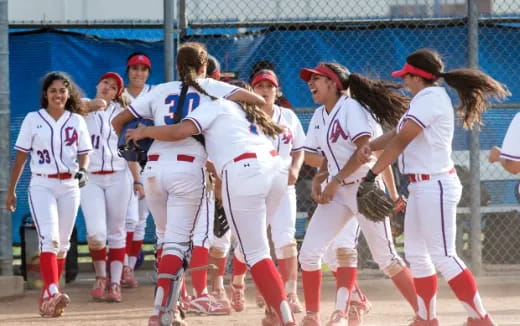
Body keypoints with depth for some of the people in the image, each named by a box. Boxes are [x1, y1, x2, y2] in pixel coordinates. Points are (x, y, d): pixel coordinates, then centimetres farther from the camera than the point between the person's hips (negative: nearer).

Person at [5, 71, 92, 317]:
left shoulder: (77, 121, 7)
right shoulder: (33, 120, 1)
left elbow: (83, 153, 10)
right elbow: (21, 156, 4)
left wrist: (82, 170, -13)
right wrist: (11, 191, 5)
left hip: (69, 186, 4)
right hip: (41, 185, -4)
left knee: (62, 243, 8)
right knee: (49, 238, -19)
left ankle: (47, 297, 19)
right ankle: (53, 293, -33)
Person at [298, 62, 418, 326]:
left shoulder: (352, 108, -13)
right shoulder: (319, 116, 12)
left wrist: (336, 181, -21)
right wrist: (319, 178, 1)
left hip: (364, 187, -8)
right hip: (336, 192, 8)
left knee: (385, 257, -9)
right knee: (309, 252, -3)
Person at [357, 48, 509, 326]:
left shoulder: (431, 98, -16)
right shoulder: (423, 100, 15)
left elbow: (402, 140, -20)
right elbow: (397, 134, 15)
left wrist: (373, 172, -15)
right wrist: (370, 146, -5)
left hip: (436, 186, -11)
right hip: (421, 188, 11)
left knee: (443, 257, -11)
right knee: (416, 253, 15)